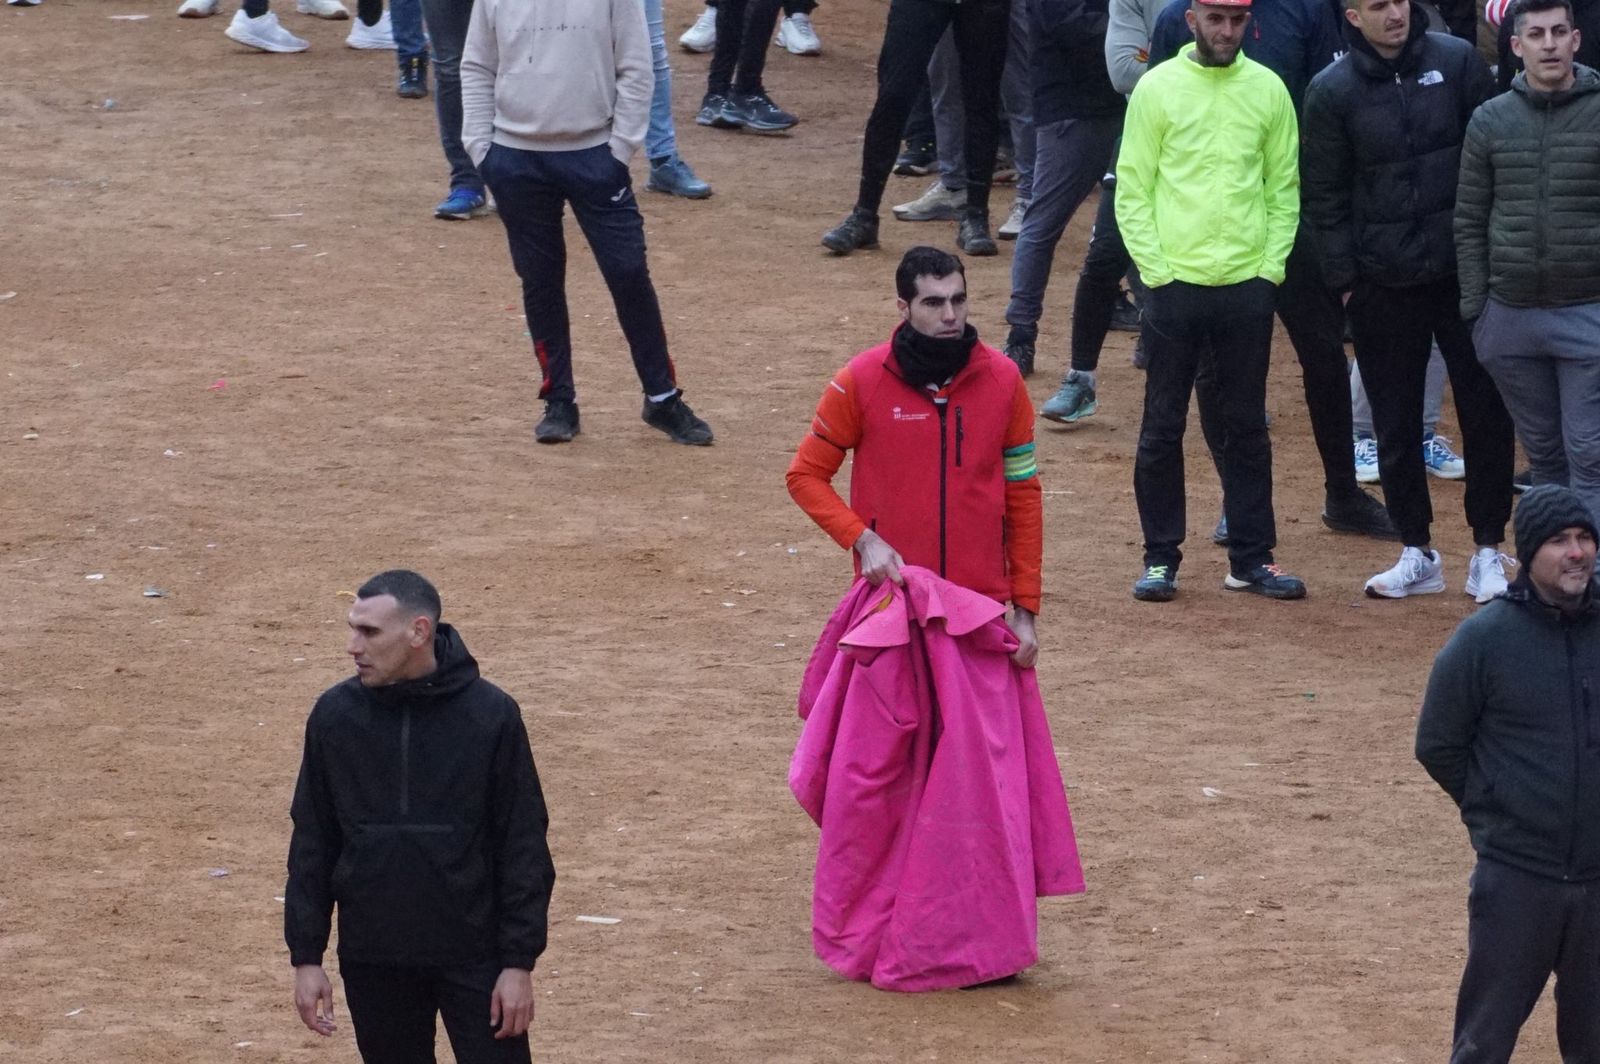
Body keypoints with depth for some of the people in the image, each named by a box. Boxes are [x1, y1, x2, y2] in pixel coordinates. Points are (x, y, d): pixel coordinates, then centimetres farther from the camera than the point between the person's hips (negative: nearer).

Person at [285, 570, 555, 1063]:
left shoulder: (491, 715, -8)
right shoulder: (335, 714, -1)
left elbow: (524, 846, -4)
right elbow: (312, 844, 5)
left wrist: (520, 961, -6)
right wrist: (306, 956, 3)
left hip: (473, 958, -3)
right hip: (372, 962, 3)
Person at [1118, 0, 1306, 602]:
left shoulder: (1267, 89, 6)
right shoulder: (1158, 88, 0)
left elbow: (1284, 187, 9)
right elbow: (1132, 189, -1)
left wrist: (1271, 268, 0)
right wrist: (1155, 270, -9)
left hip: (1247, 286, 2)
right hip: (1175, 283, -2)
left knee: (1248, 426, 7)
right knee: (1163, 427, 3)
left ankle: (1251, 559, 13)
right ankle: (1160, 558, 10)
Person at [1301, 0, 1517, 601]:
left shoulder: (1457, 62, -1)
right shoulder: (1331, 92, -2)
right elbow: (1324, 197, 3)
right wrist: (1343, 278, -2)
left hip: (1464, 273, 0)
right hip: (1384, 281, 0)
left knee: (1486, 412, 2)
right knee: (1396, 425, 7)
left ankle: (1488, 552, 11)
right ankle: (1417, 554, 19)